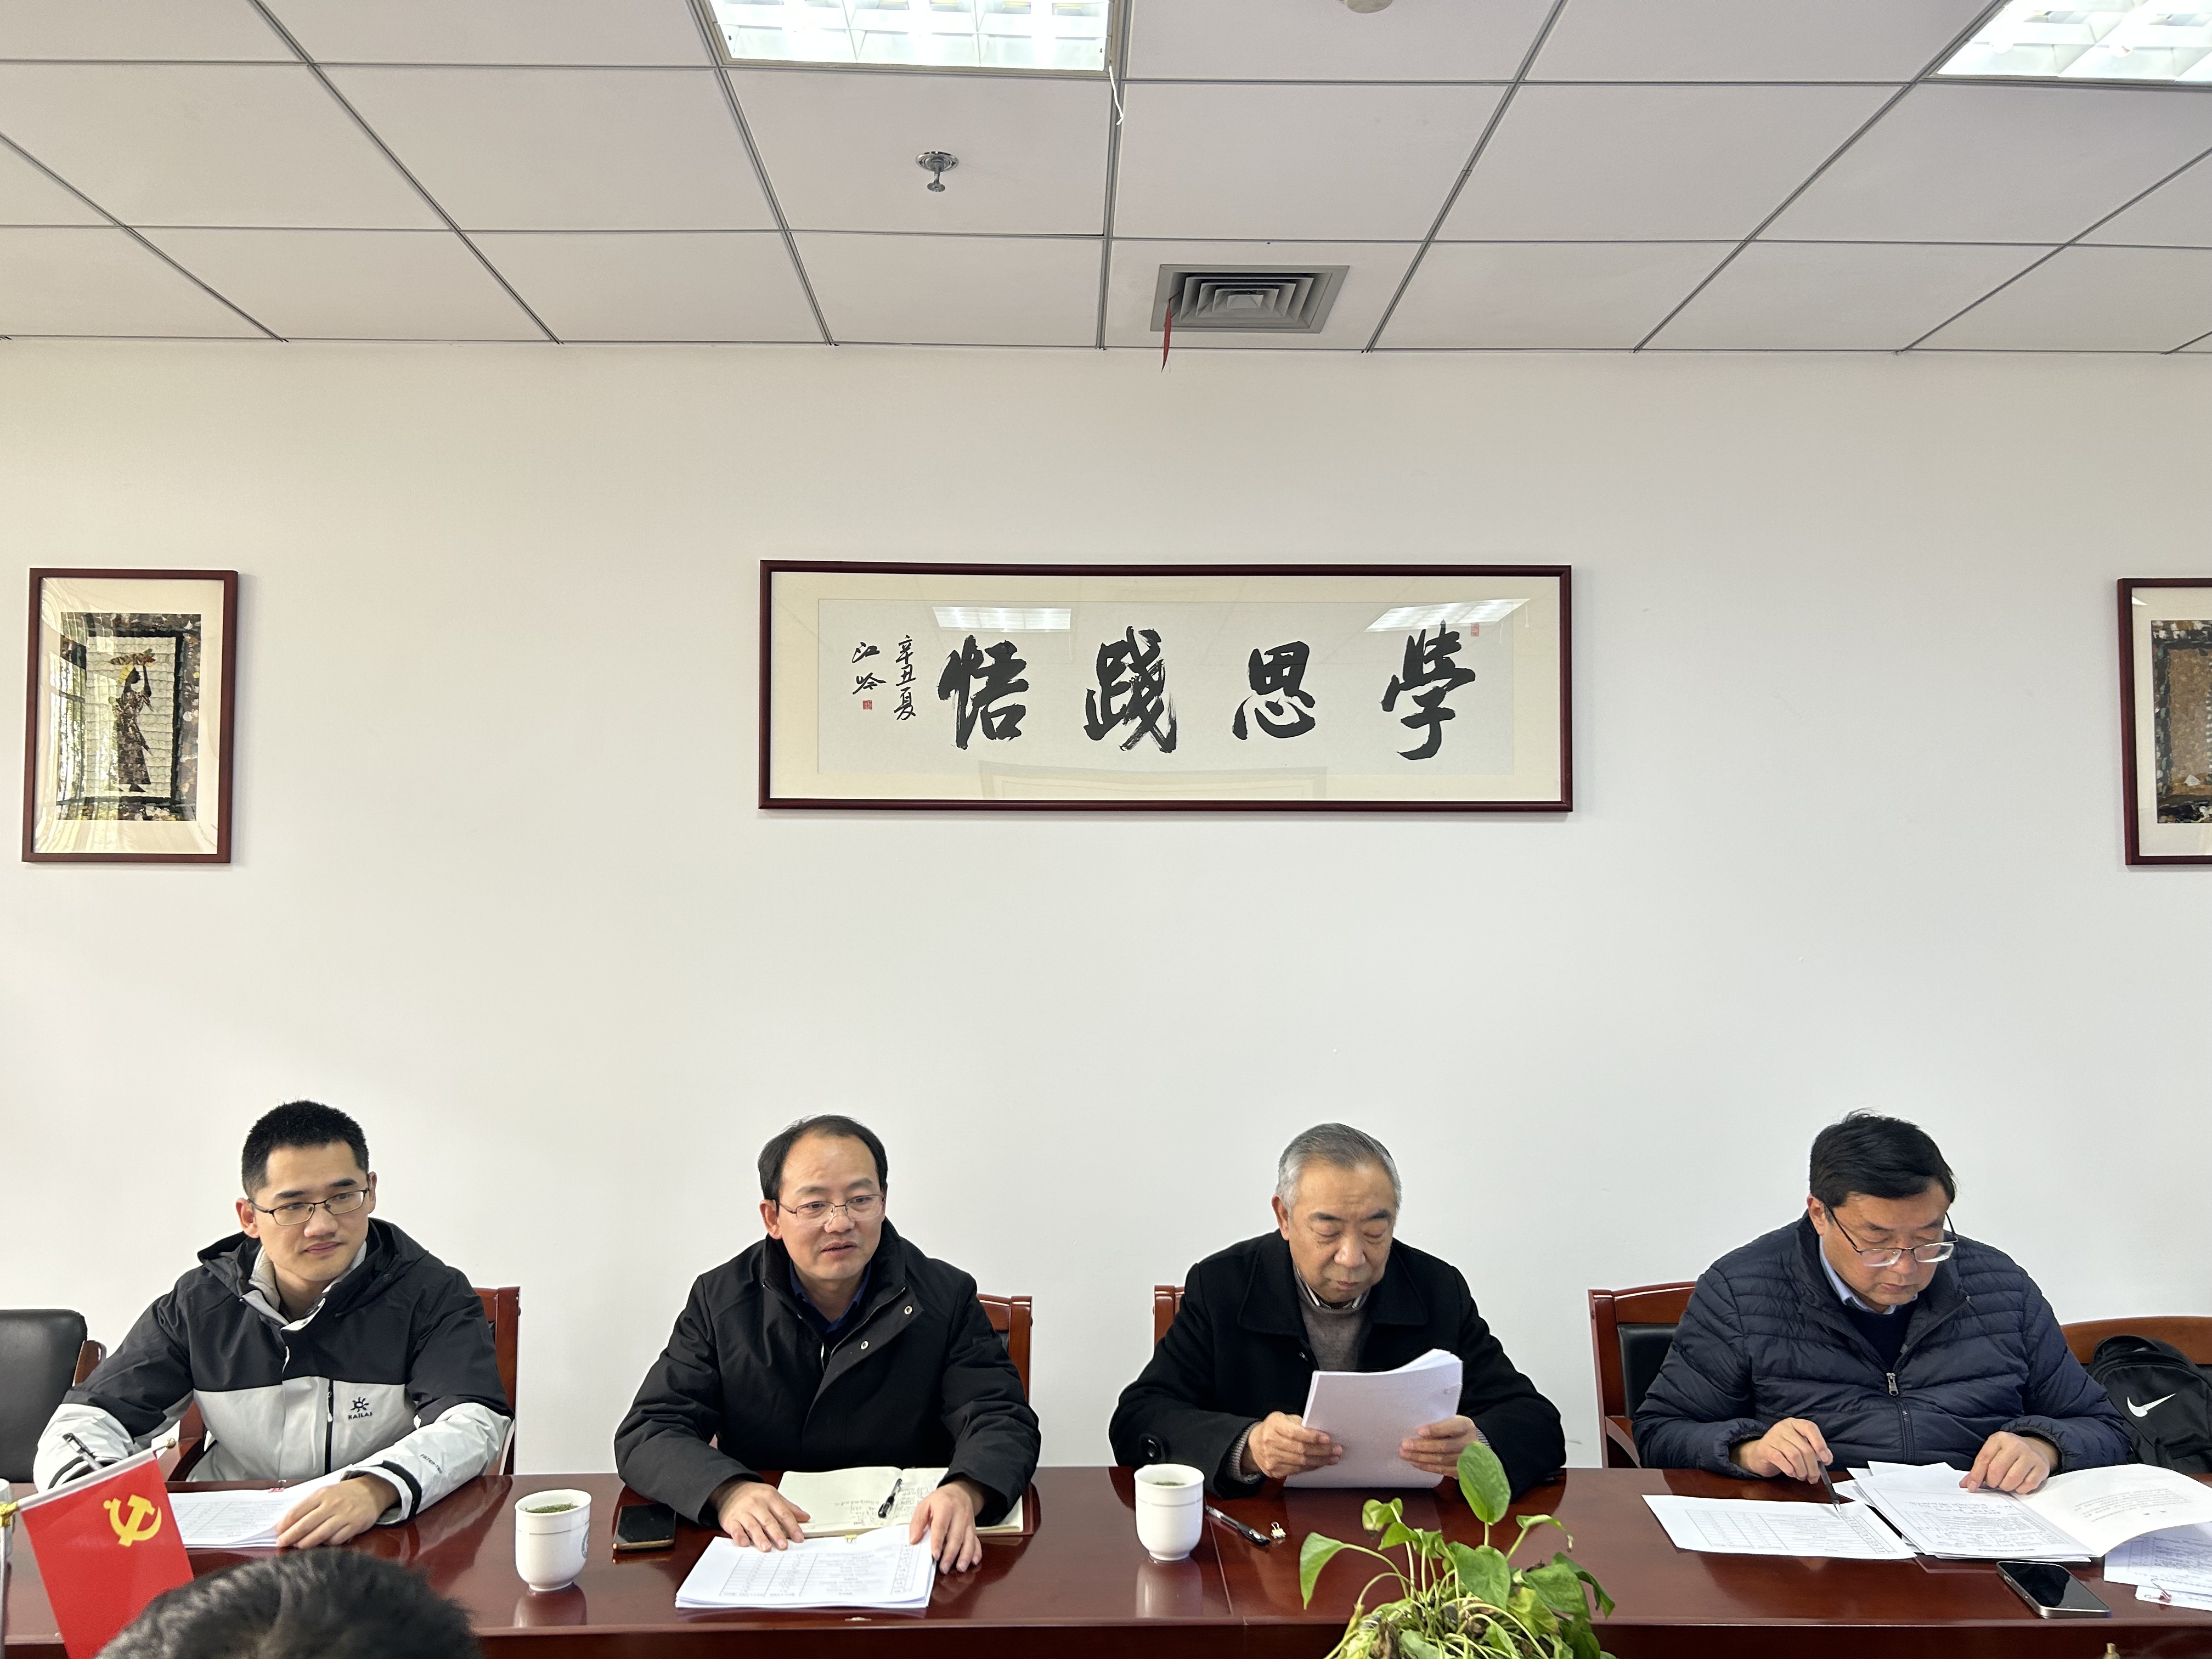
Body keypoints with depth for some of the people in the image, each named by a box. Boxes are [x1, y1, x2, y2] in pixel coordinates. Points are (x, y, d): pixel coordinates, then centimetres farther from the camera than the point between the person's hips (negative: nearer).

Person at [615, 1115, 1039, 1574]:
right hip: (763, 1550, 0)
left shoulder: (946, 1297, 1)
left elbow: (1002, 1419, -4)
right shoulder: (719, 1300, 2)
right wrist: (727, 1491, -26)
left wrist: (963, 1493, -29)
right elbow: (646, 1433, -4)